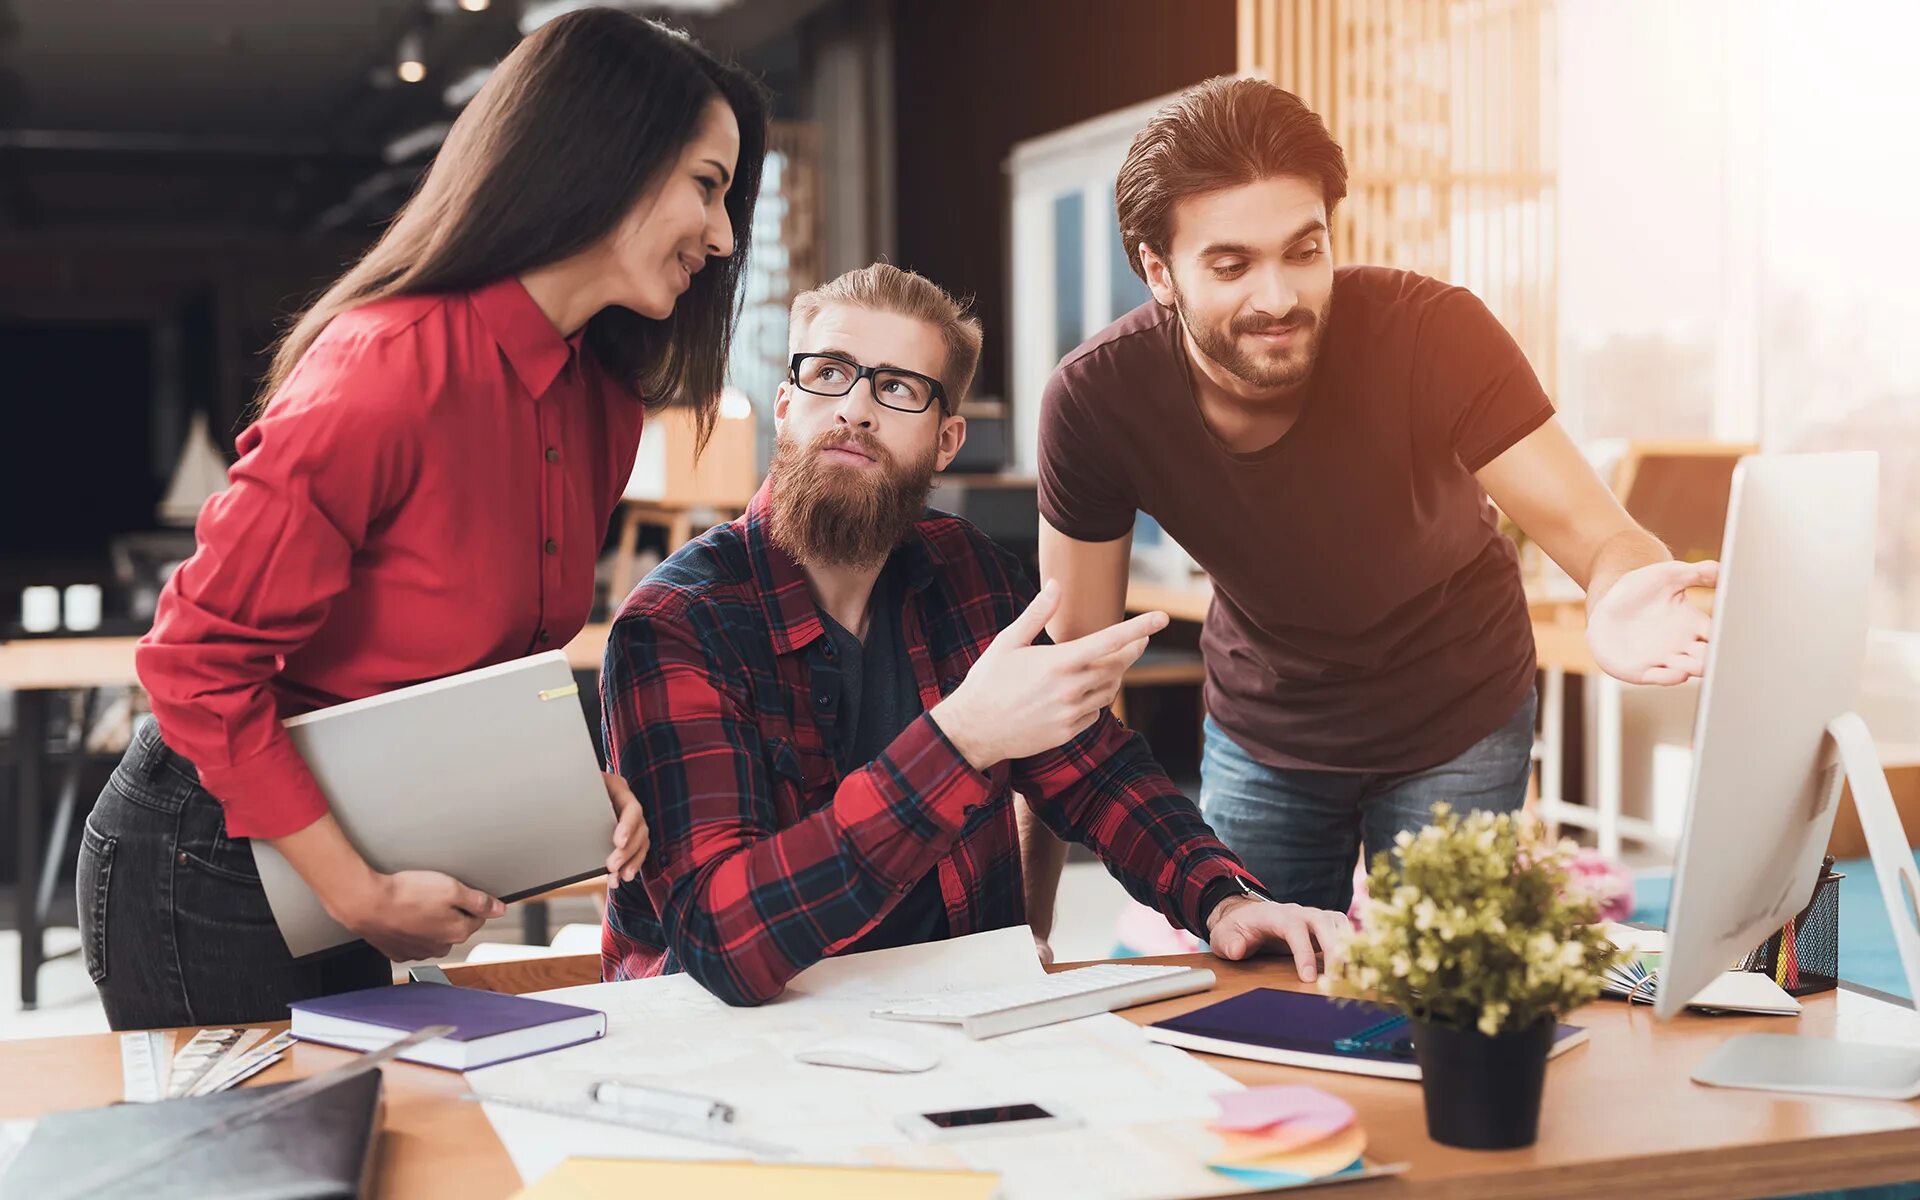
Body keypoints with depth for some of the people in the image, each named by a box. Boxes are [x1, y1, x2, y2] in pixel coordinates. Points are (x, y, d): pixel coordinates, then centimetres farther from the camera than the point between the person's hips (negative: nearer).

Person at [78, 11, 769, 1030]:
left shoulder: (601, 407, 2)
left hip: (359, 853, 8)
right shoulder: (394, 365, -25)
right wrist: (355, 893, -22)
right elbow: (197, 654, -23)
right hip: (214, 862, -8)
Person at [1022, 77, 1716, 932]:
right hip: (1260, 731, 2)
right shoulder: (1094, 398, -23)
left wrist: (1618, 602, -59)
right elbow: (1071, 654, -15)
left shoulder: (1431, 333, -29)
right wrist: (1023, 912, -17)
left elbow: (1599, 536, -33)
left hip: (1455, 730, -1)